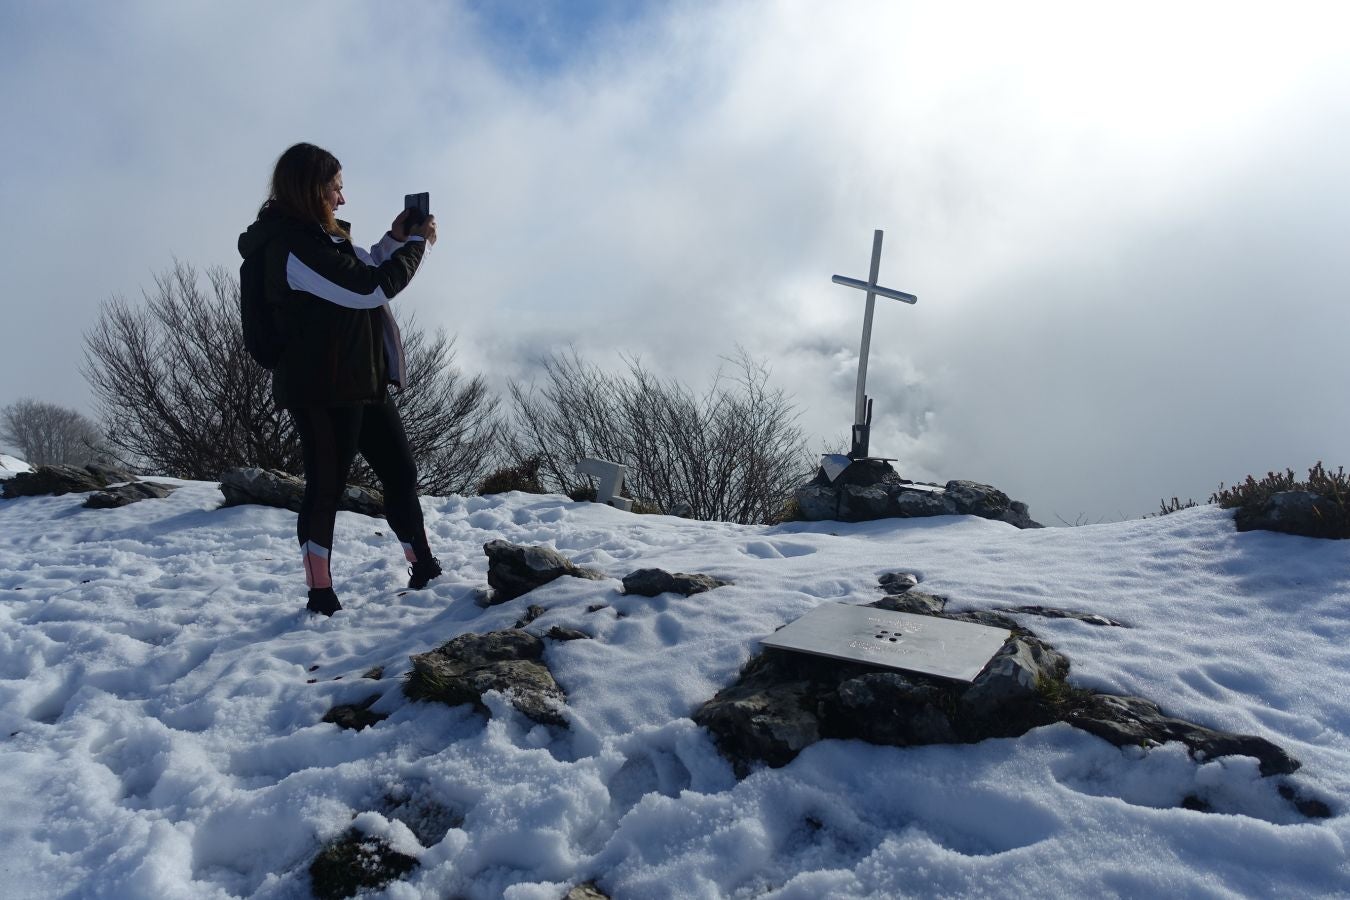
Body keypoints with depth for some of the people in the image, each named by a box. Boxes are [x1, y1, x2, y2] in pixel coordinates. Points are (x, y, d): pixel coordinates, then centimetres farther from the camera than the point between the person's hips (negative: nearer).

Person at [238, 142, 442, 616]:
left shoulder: (316, 236, 15)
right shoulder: (293, 245, -16)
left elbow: (363, 272, 25)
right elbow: (369, 288, -18)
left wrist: (395, 239, 10)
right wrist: (416, 242, -6)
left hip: (360, 381, 10)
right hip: (322, 387, -10)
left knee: (400, 471, 11)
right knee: (326, 485, -3)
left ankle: (425, 569, 21)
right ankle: (321, 595, 8)